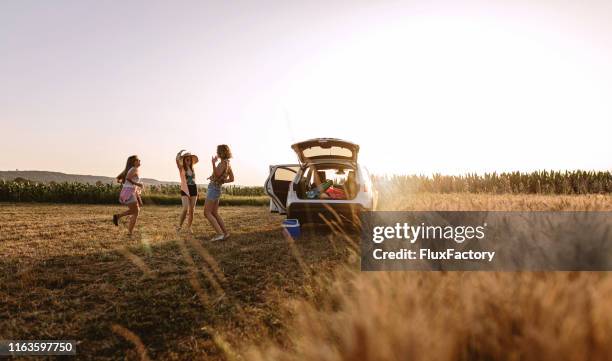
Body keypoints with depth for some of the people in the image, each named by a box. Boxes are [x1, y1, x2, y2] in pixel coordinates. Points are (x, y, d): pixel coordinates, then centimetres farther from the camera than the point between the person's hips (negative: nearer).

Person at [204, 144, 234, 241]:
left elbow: (217, 175, -26)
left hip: (213, 189, -9)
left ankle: (220, 233, -13)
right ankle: (225, 233, 10)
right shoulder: (228, 164, 11)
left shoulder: (223, 162, -16)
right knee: (214, 213, 11)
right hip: (216, 189, 9)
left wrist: (213, 163, -31)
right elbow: (232, 179, 16)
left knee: (207, 213, -6)